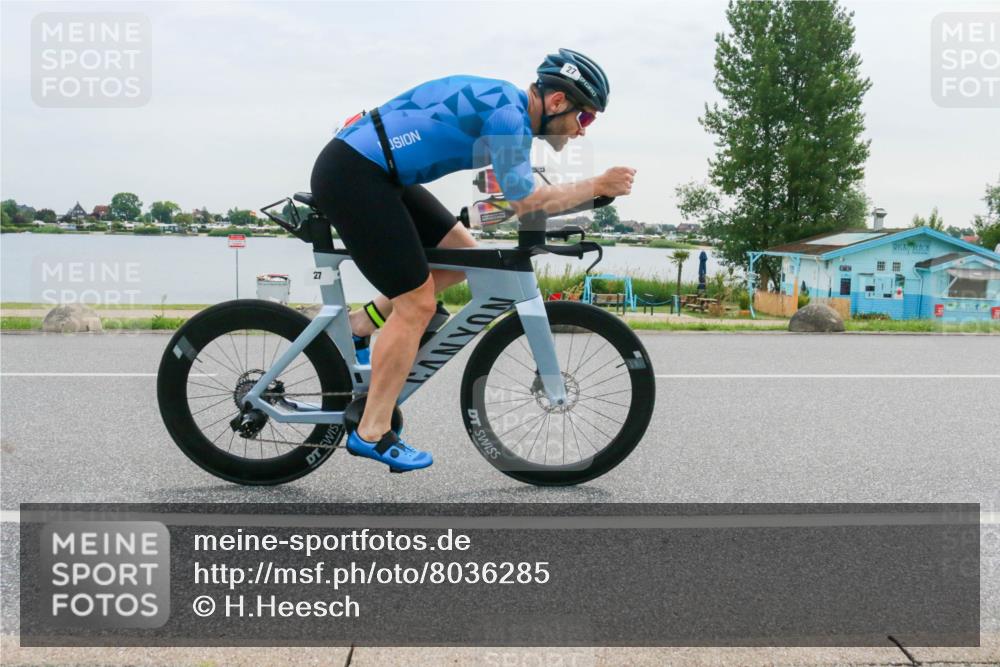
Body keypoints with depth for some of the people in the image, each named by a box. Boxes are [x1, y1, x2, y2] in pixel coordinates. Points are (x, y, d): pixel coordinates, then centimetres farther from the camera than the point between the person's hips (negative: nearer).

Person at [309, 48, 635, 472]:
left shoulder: (507, 103, 13)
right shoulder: (508, 114, -16)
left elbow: (519, 195, 21)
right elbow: (526, 202, -17)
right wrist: (598, 186, -9)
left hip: (366, 170, 10)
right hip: (351, 177, -10)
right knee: (417, 304, -7)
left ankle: (354, 329, 18)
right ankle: (372, 433, 3)